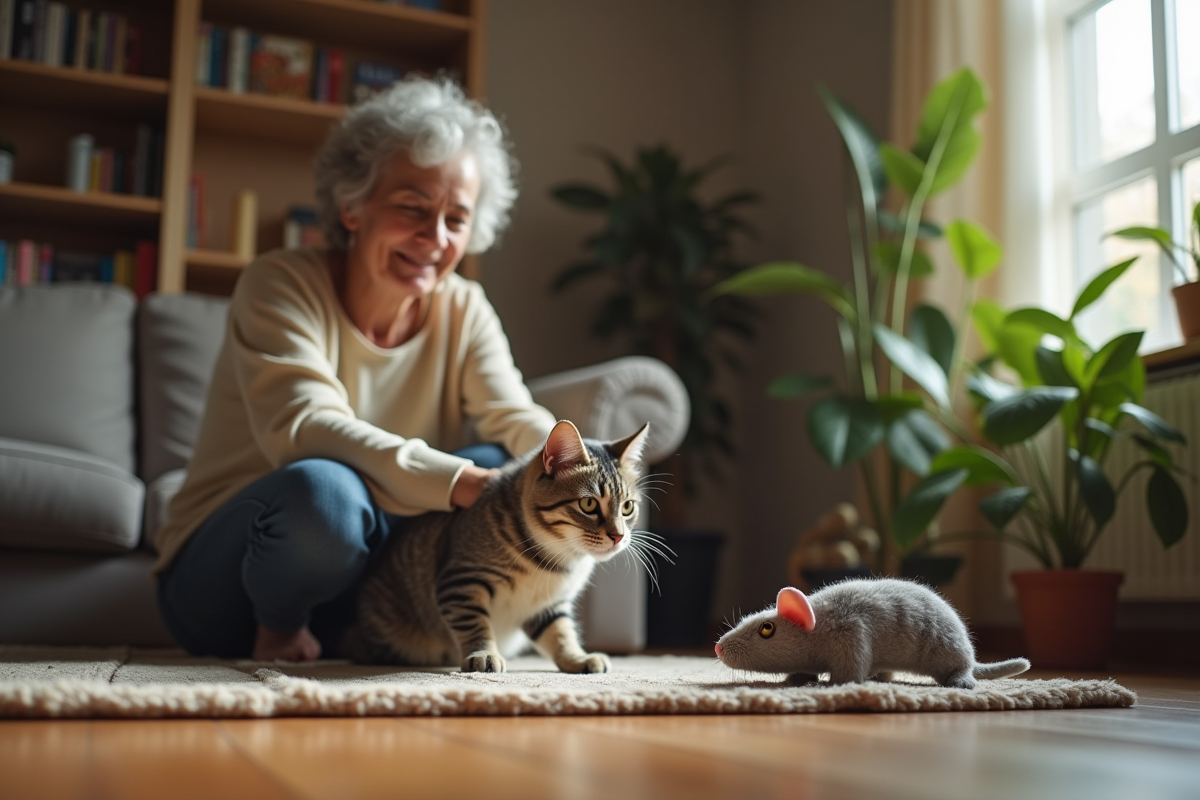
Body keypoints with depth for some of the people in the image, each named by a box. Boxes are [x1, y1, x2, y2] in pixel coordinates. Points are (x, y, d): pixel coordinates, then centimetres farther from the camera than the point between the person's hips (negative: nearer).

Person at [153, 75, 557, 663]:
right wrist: (459, 482, -43)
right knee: (320, 488, -37)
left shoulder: (463, 311, 1)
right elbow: (301, 428, -29)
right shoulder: (281, 283, -14)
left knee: (508, 467, -19)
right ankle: (277, 626, -7)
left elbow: (516, 419, -13)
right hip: (221, 583, -4)